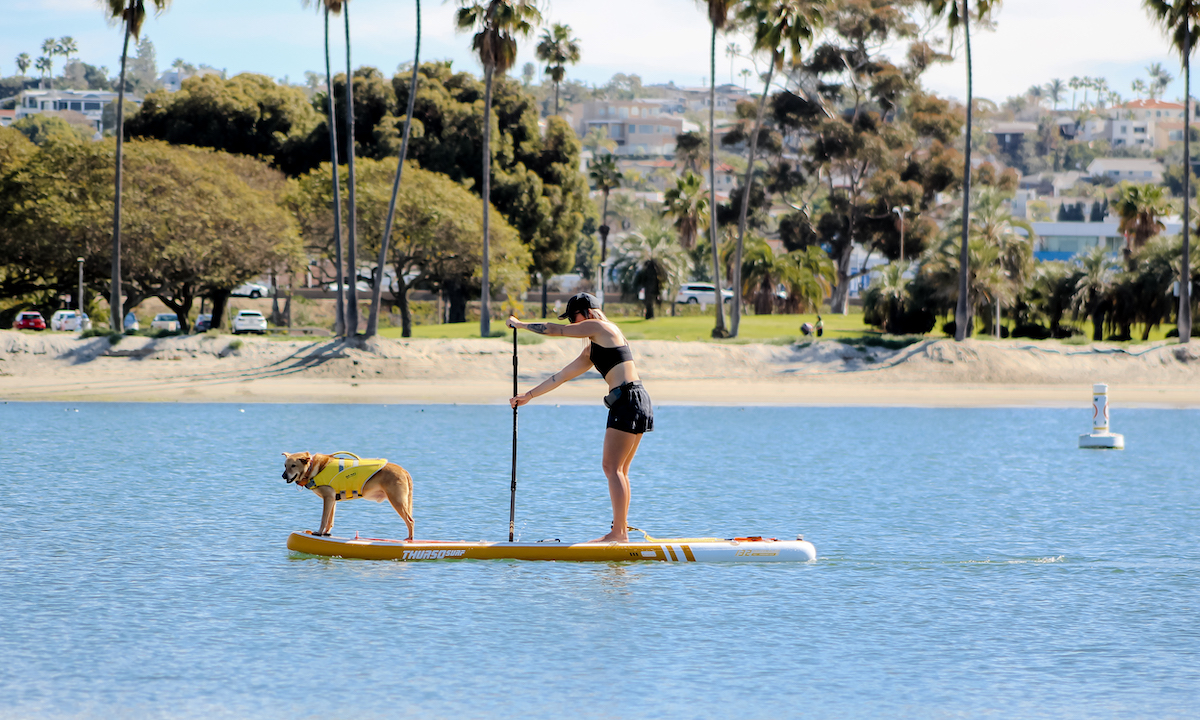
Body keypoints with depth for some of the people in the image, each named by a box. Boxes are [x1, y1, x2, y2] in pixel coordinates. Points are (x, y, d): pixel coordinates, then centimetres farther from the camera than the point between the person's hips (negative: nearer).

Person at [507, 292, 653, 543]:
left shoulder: (600, 327, -1)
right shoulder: (591, 350, 25)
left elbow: (556, 330, 2)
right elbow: (562, 376, 28)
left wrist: (520, 325, 15)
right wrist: (528, 396, 30)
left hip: (627, 399, -10)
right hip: (637, 401, 10)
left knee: (612, 467, -11)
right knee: (618, 470, 11)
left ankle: (619, 532, -14)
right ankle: (621, 531, 11)